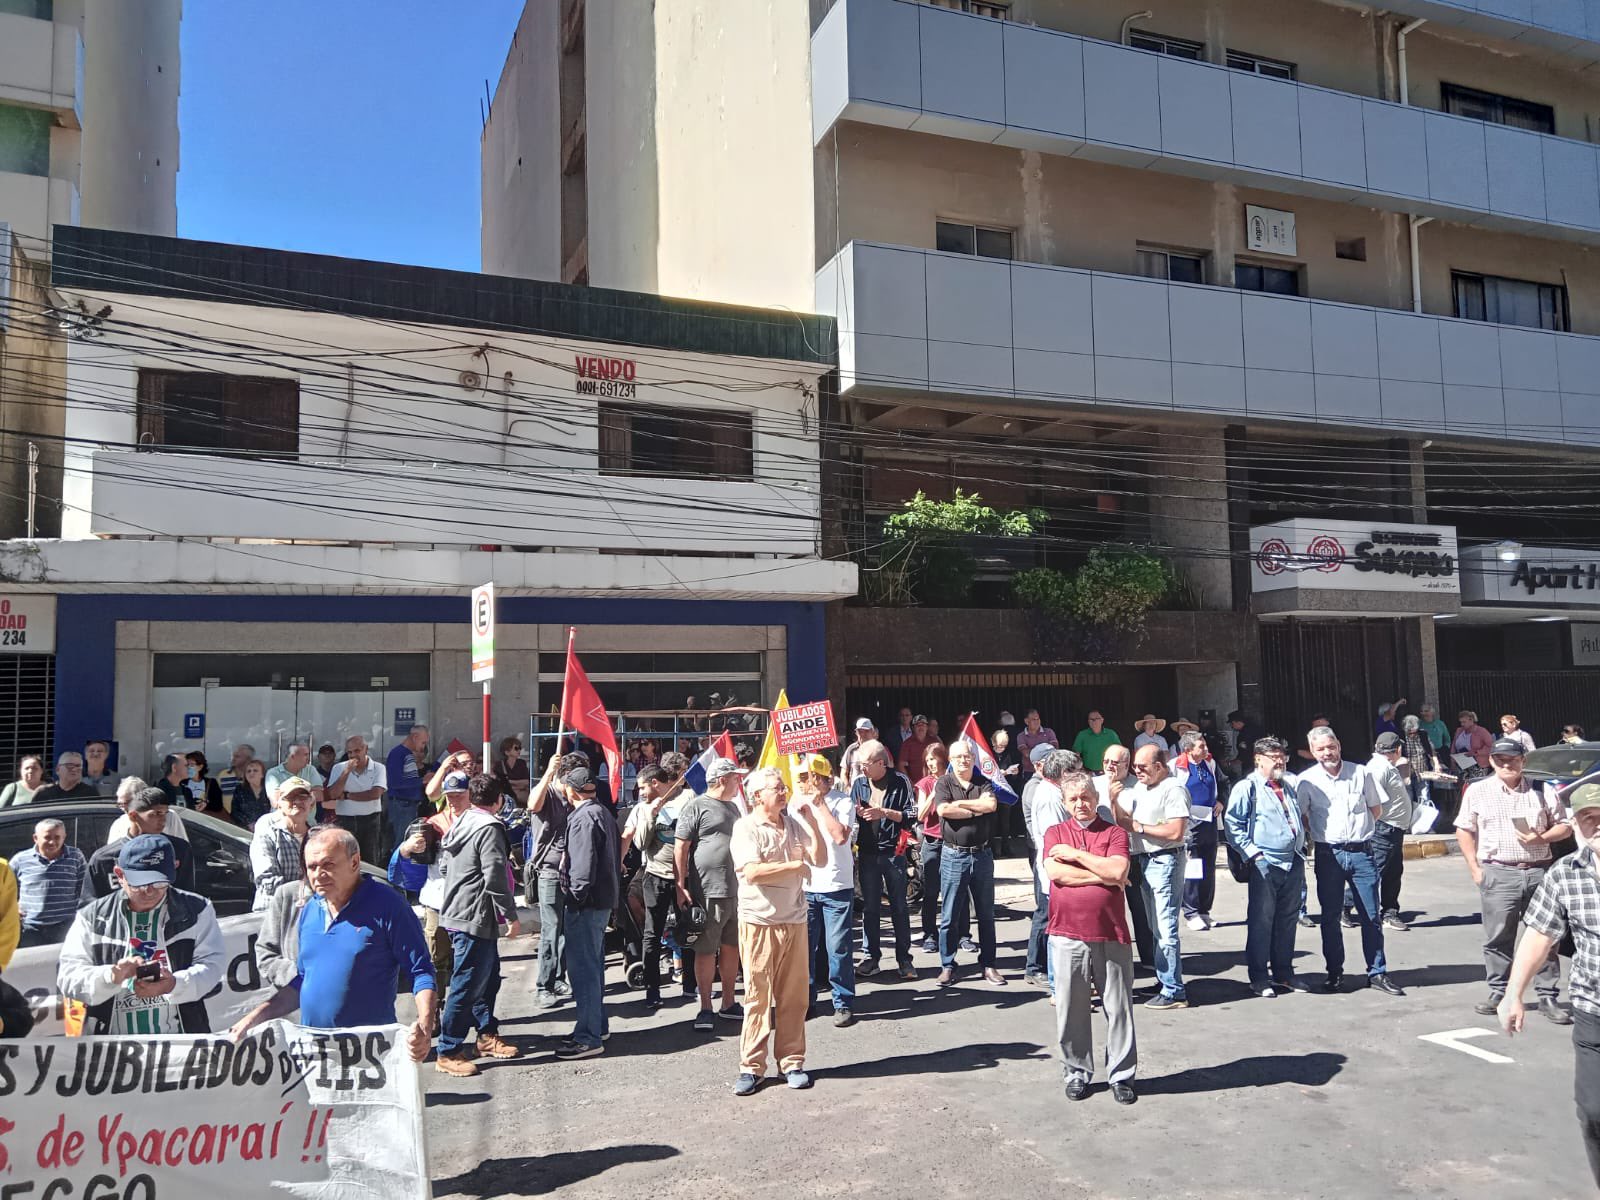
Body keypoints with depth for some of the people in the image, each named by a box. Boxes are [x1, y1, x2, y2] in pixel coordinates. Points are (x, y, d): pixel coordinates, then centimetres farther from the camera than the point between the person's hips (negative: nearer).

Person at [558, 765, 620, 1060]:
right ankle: (598, 1026, 29)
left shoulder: (583, 817, -17)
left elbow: (584, 862, -24)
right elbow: (613, 856, 19)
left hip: (586, 903, -11)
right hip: (604, 899, 11)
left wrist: (577, 895, -17)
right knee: (592, 966, 19)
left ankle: (589, 1038, -3)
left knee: (583, 969, -6)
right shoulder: (604, 812, 15)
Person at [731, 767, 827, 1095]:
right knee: (758, 996, 2)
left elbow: (820, 859, 5)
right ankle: (752, 1066, 12)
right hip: (759, 923, -5)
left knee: (795, 996, 9)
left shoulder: (794, 825, 8)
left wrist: (812, 821, -5)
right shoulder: (745, 827, -9)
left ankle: (792, 1062, 20)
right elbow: (751, 872, -20)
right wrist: (794, 865, -12)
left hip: (794, 921, 5)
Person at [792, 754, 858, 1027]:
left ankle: (844, 1003, 12)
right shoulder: (796, 802, 6)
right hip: (805, 886, 4)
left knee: (837, 948, -1)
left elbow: (841, 836, -21)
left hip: (837, 886, -4)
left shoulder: (842, 801, -7)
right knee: (805, 946, 9)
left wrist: (819, 803, -16)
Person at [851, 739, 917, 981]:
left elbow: (911, 816, -8)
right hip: (867, 853, 3)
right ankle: (870, 957, 17)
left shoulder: (900, 782, -6)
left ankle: (904, 959, 13)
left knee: (899, 907, 5)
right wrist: (856, 812, -14)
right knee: (870, 907, 8)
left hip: (893, 852, -3)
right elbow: (851, 815, 8)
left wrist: (884, 812, -17)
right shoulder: (859, 784, 4)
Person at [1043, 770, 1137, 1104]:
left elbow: (1118, 870, -12)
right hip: (1067, 934, 1)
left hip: (1111, 933, -1)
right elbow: (1055, 872, -9)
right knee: (1070, 1009, 8)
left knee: (1119, 1007, 6)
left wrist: (1077, 854, -7)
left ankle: (1121, 1075, 19)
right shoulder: (1055, 833, 9)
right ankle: (1077, 1072, 23)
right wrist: (1101, 876, -9)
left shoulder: (1115, 833, 6)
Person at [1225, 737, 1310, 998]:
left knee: (1288, 920, 13)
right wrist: (1254, 854, -15)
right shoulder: (1247, 788, -7)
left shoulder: (1290, 785, 16)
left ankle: (1283, 973, 25)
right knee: (1261, 922, -2)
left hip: (1294, 863, 7)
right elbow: (1233, 824, -10)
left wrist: (1301, 845, 17)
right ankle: (1259, 978, 6)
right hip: (1265, 866, -7)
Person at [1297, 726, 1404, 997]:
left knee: (1371, 916, 4)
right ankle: (1335, 973, 18)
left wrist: (1359, 826, 8)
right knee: (1330, 918, 7)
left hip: (1362, 852, 1)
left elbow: (1376, 809, 14)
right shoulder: (1306, 780, -2)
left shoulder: (1361, 773, 3)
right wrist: (1315, 835, 1)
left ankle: (1377, 972, 14)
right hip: (1328, 855, -1)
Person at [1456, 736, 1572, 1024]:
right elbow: (1464, 831, 8)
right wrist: (1475, 868, 0)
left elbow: (1564, 826, 12)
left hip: (1539, 872, 1)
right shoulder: (1477, 791, 7)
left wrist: (1542, 838, -8)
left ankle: (1548, 997, 11)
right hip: (1498, 874, -1)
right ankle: (1499, 993, 12)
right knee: (1497, 938, 2)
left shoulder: (1541, 792, 9)